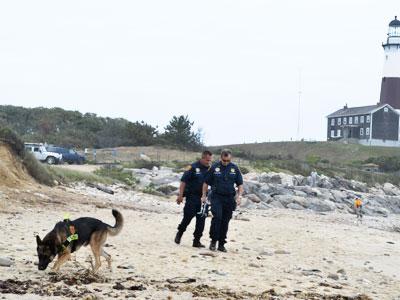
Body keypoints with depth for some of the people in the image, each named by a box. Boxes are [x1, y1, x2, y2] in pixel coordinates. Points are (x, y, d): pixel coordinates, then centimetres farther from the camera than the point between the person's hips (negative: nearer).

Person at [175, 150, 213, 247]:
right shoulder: (193, 167, -7)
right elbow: (183, 181, -7)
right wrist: (180, 195, -12)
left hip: (203, 198, 4)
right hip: (192, 197, -4)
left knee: (201, 219, 1)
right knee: (188, 217, -4)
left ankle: (197, 240, 8)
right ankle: (179, 233, 19)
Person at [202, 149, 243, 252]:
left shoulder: (235, 168, 6)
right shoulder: (214, 167, 0)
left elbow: (240, 184, 11)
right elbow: (206, 183, 7)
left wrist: (239, 196, -2)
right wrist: (204, 195, 1)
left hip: (229, 198, 2)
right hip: (216, 197, -2)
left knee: (225, 221, 4)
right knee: (217, 217, -18)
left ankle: (221, 244, 12)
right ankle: (213, 241, -6)